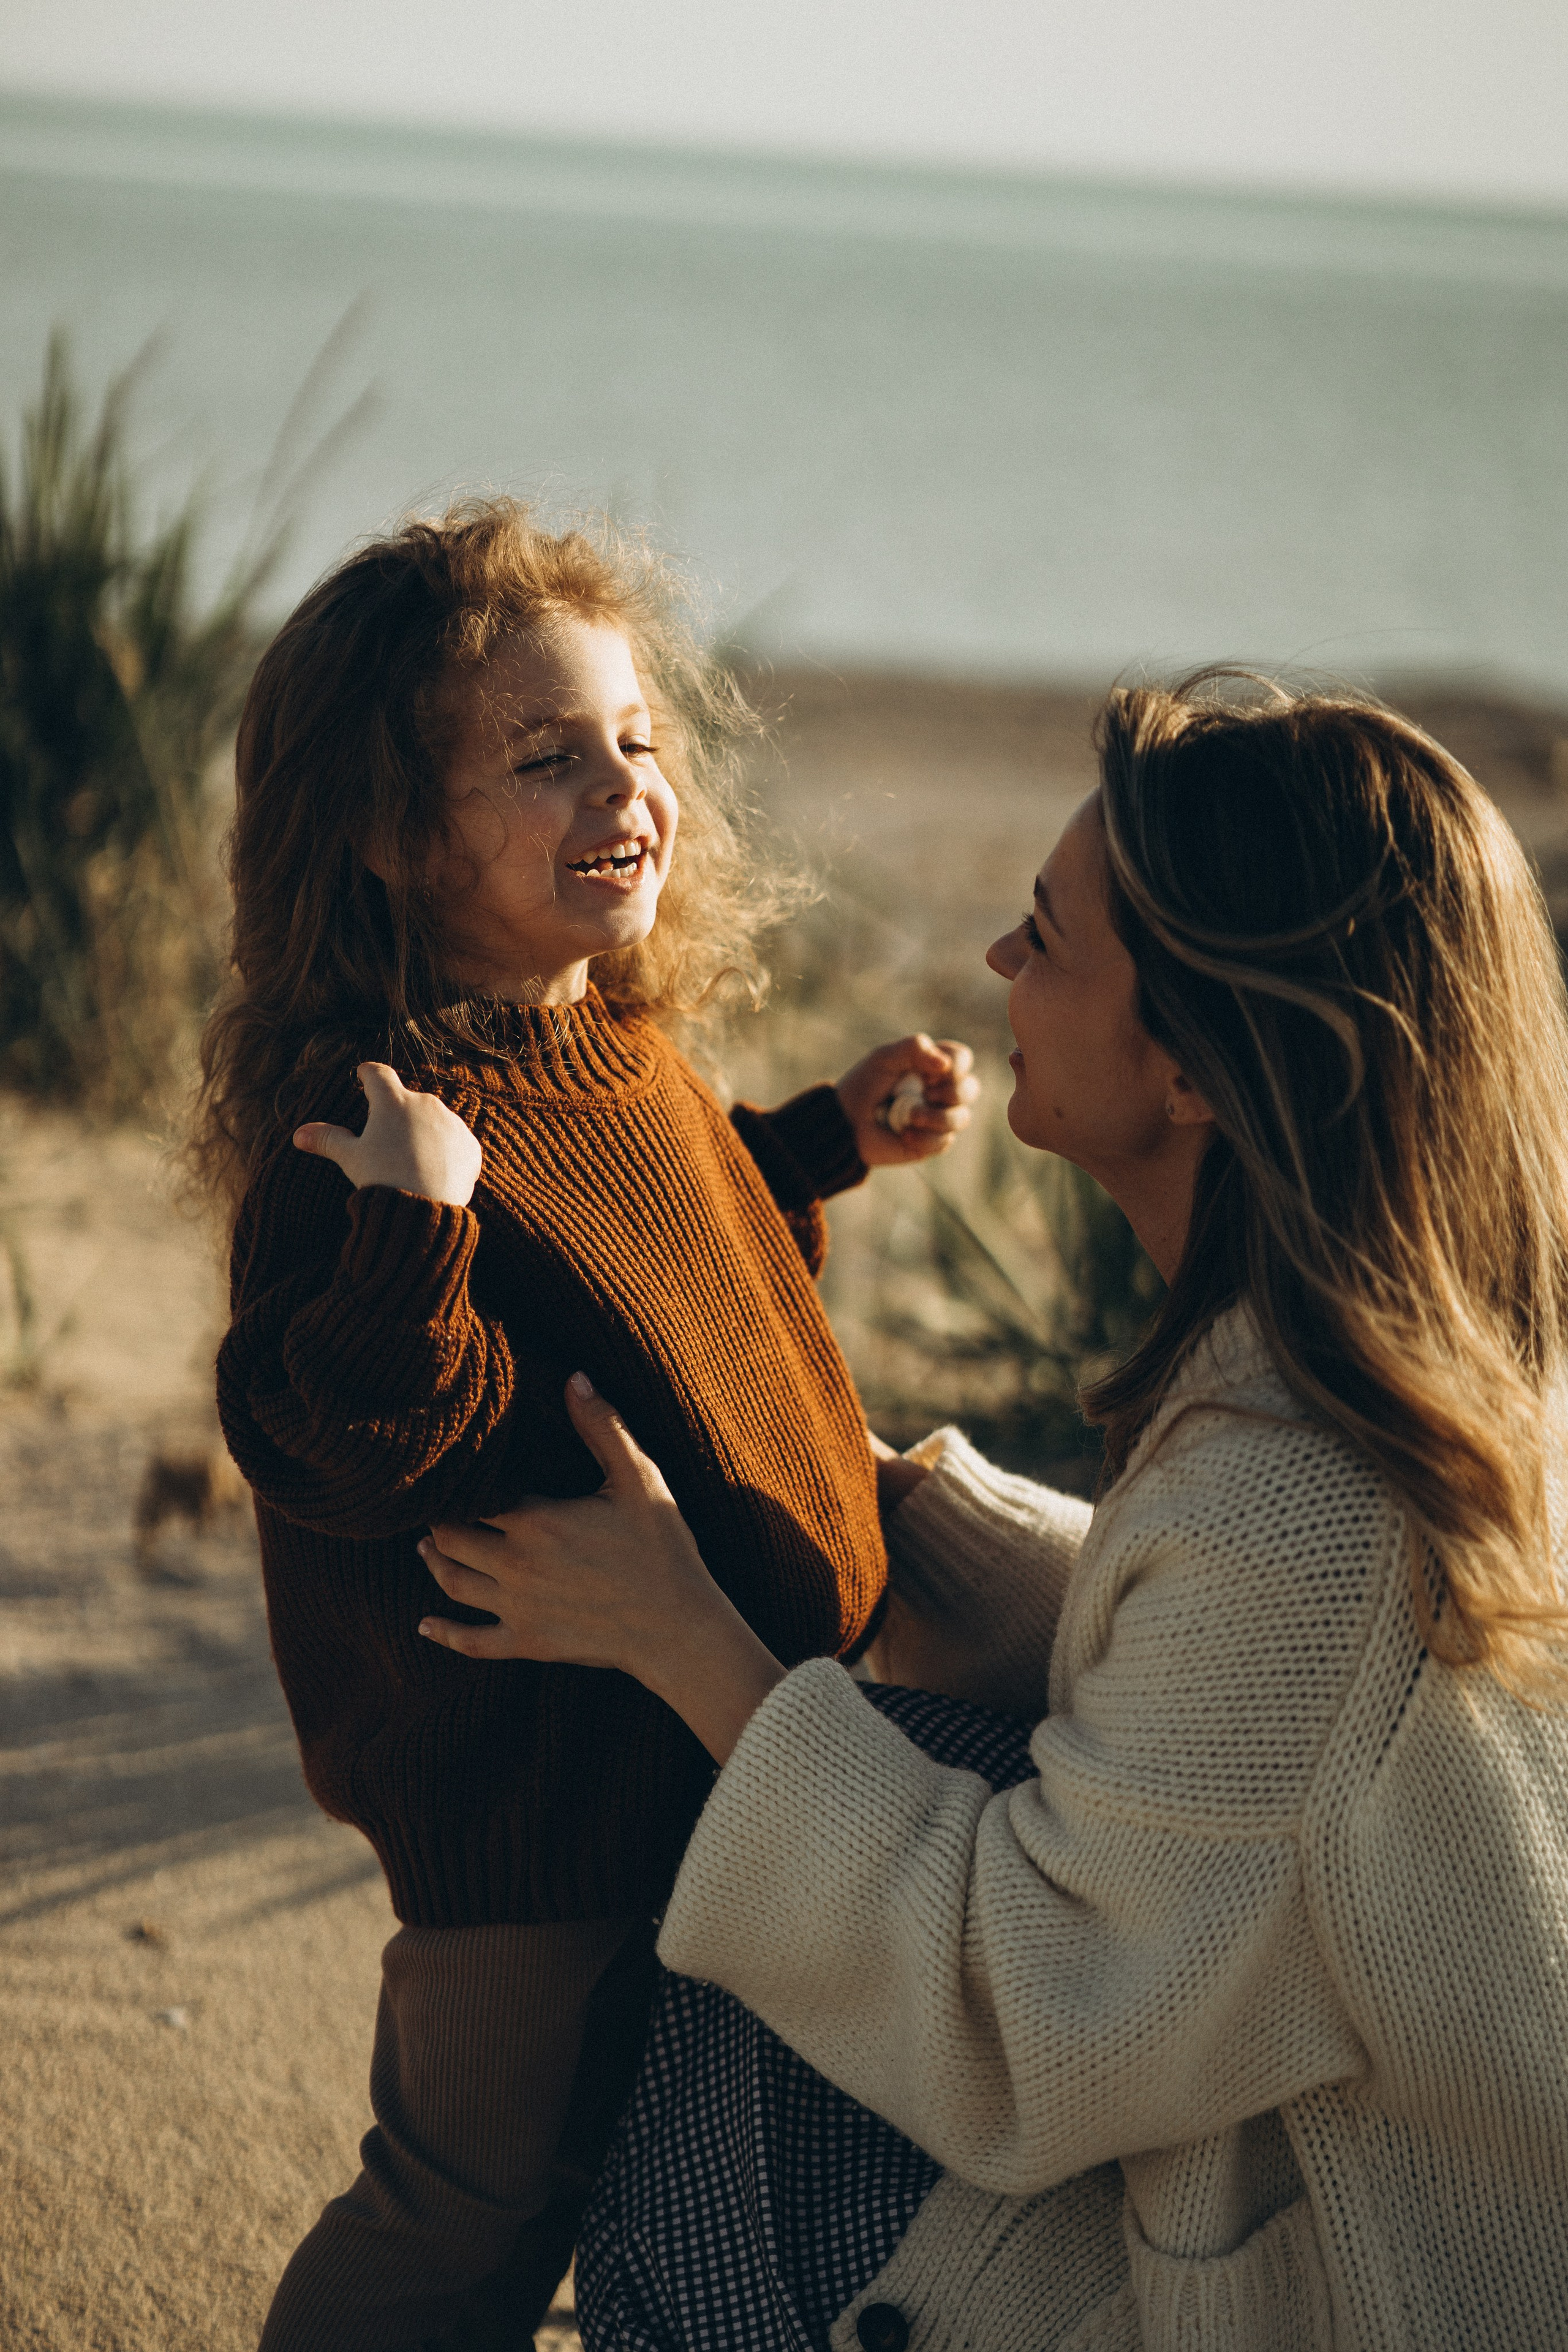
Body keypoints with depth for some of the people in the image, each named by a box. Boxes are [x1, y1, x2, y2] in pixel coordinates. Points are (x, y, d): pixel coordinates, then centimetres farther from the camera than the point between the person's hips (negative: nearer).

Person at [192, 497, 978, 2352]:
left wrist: (832, 1139, 16)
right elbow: (331, 1451, -31)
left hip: (721, 1751, 9)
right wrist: (412, 1231, -45)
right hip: (531, 1804, -9)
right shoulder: (365, 1121, -25)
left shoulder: (630, 1048, 3)